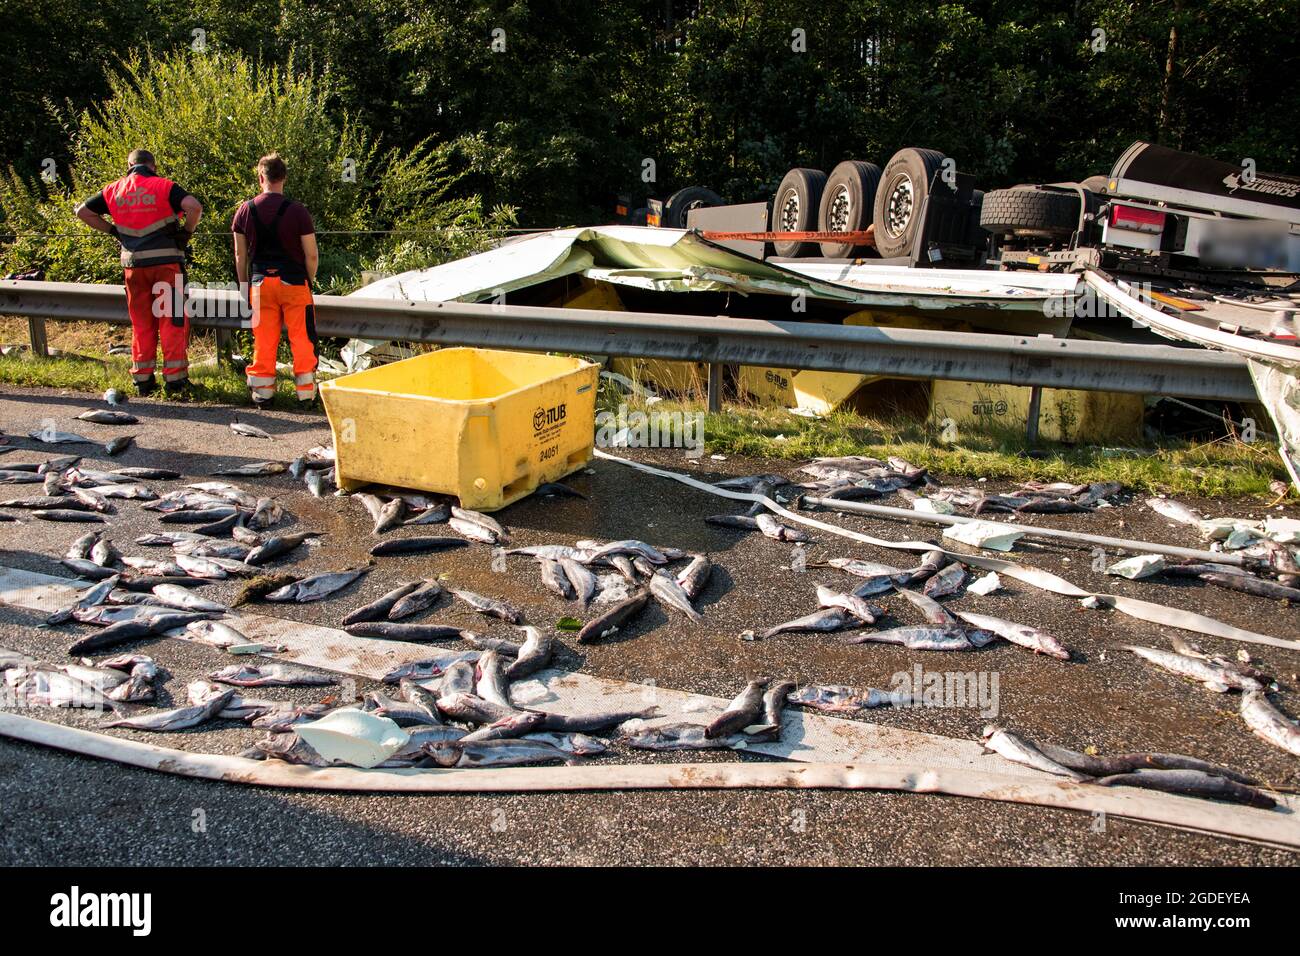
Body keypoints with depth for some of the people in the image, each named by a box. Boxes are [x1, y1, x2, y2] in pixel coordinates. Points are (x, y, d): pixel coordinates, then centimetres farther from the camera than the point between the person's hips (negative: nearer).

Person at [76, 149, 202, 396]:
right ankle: (174, 378, 1)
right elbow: (194, 206, -18)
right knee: (172, 320, 2)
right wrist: (187, 231, -4)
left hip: (133, 264, 4)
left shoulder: (114, 190, 10)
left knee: (141, 323, 12)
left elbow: (82, 211, 15)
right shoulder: (164, 186, -3)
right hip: (166, 262, -4)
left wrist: (111, 230, 16)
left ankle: (143, 378, 14)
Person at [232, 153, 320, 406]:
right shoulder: (297, 211, -7)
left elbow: (240, 255, 8)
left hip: (261, 282, 3)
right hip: (293, 281, -3)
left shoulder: (246, 210, 2)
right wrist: (310, 280, 10)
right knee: (302, 339, 4)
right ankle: (305, 391, 5)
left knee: (263, 341, 8)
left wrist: (244, 285, 17)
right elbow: (312, 254, -6)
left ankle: (262, 390, 12)